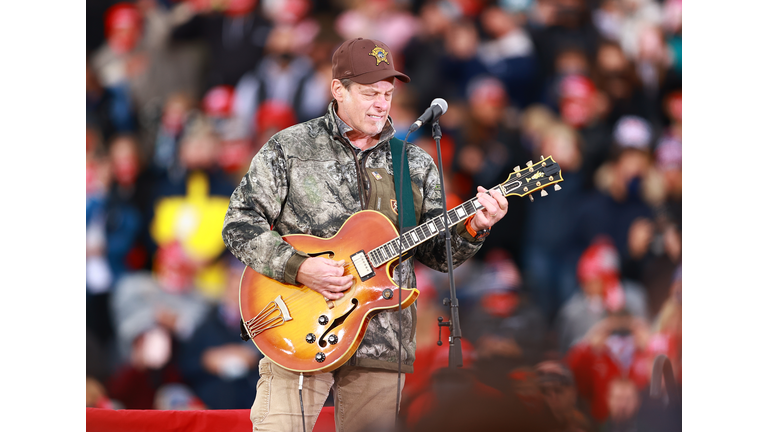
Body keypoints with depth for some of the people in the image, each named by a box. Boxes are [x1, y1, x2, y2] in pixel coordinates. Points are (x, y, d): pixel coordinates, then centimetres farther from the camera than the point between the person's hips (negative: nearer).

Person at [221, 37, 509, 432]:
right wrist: (298, 267, -14)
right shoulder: (289, 150, 2)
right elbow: (239, 225, -1)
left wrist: (472, 229, -8)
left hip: (381, 347, 3)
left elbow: (436, 252, 13)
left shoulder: (416, 165, 13)